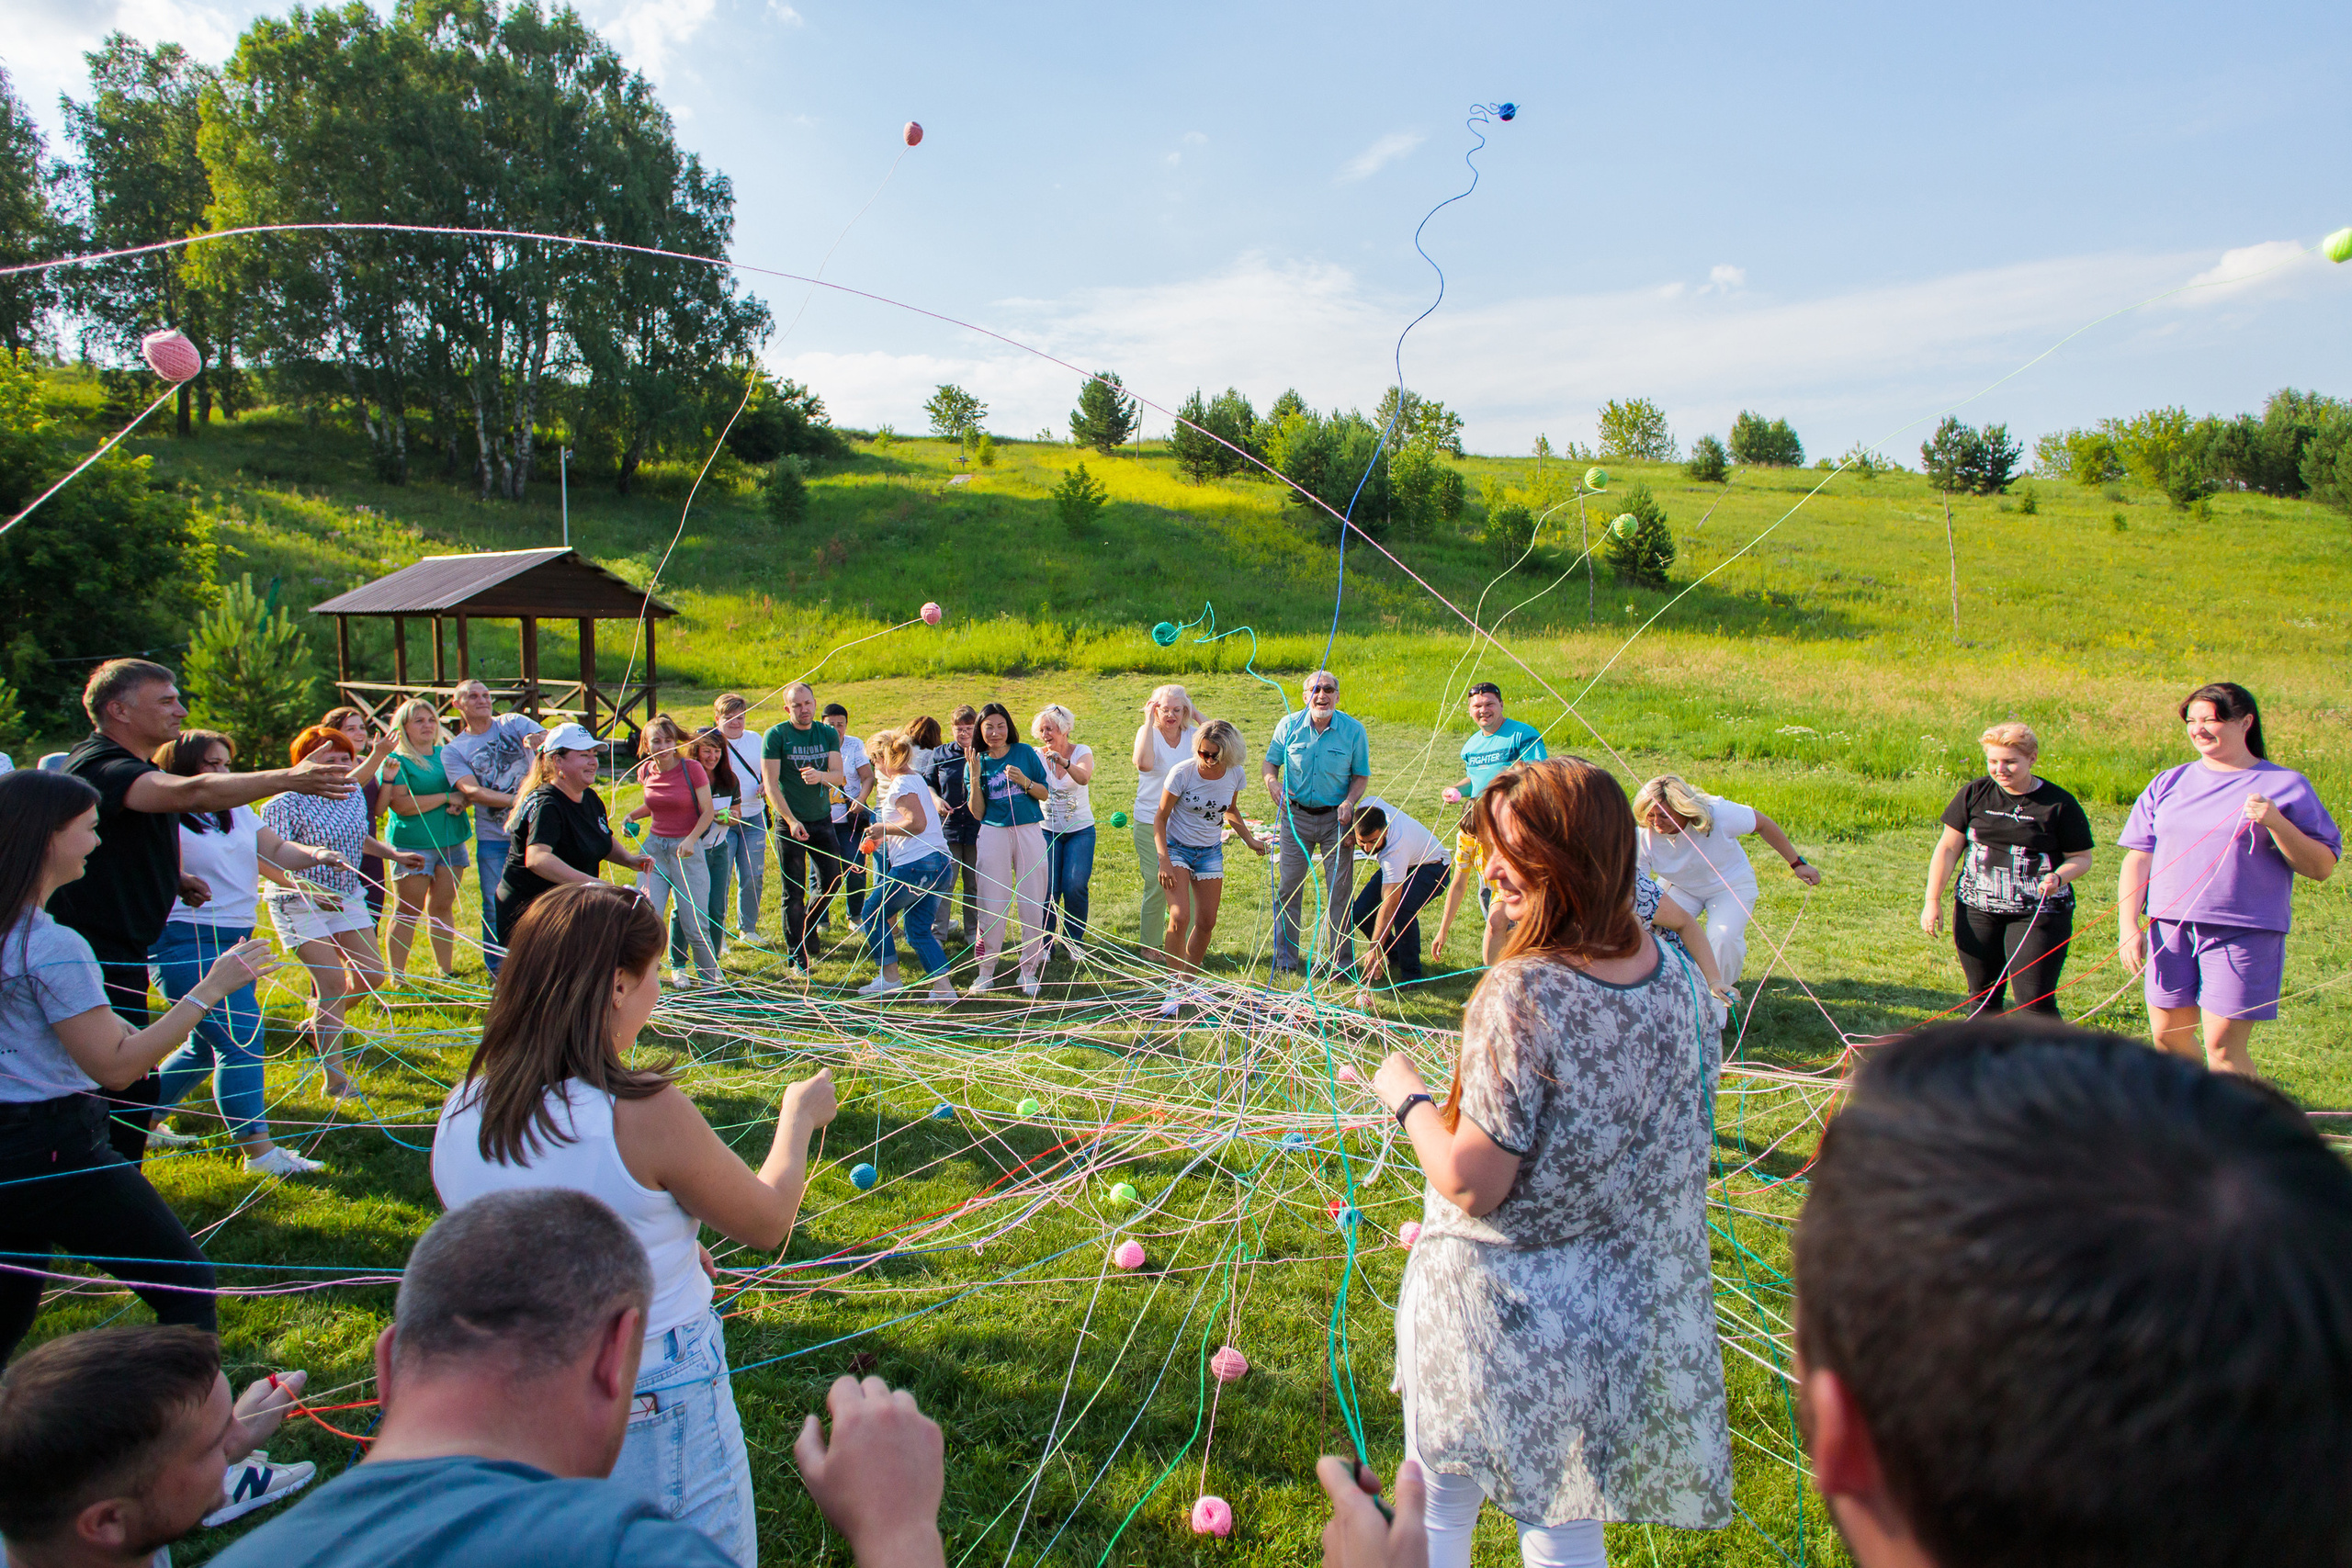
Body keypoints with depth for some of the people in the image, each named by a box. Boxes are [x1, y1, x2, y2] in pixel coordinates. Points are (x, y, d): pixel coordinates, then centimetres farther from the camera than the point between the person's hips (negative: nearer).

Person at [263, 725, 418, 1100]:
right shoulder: (285, 805, -18)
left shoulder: (353, 797, 4)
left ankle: (320, 1021, 32)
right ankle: (335, 1080, -6)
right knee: (332, 981, -13)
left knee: (372, 975, 2)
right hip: (299, 904, -7)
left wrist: (395, 855, 17)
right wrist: (310, 891, -38)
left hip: (347, 897, 7)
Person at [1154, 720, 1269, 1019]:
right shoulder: (1182, 773, -21)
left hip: (1210, 852, 4)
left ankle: (1190, 981, 24)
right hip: (1177, 848, -4)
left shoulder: (1234, 774, -8)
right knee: (1180, 917, -19)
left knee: (1206, 922, 5)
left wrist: (1250, 839, 7)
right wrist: (1164, 860, -19)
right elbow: (1160, 817, -13)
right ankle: (1175, 988, -8)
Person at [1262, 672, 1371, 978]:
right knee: (1288, 888, 2)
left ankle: (1338, 960, 11)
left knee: (1339, 890, 0)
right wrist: (1272, 781, -15)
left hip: (1335, 817, -1)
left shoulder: (1353, 730, -4)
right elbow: (1271, 762, 8)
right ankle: (1285, 957, 14)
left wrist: (1349, 802, -15)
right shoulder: (1289, 725, -1)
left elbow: (1361, 775, 3)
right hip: (1295, 815, 1)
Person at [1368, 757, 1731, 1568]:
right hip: (1625, 1314, 6)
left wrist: (1405, 1093, -9)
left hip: (1498, 1311, -6)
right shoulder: (1676, 976, -5)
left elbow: (1470, 1182, -24)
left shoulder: (1521, 995, -26)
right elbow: (1676, 1133, 8)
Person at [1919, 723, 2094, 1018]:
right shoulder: (1974, 794, 4)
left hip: (2038, 915, -3)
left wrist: (2058, 877, -18)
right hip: (1977, 912, 3)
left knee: (2036, 1003, -9)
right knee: (1983, 996, 11)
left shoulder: (2059, 804, -4)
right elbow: (1948, 848, 7)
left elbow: (2081, 858, 4)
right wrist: (1933, 900, 2)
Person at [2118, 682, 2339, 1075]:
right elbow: (2138, 857, 10)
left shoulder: (2285, 786, 3)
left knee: (2223, 1047, -8)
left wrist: (2276, 823, -16)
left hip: (2244, 935, -4)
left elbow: (2322, 867, -1)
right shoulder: (2168, 784, 12)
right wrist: (2128, 925, 0)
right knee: (2168, 1036, 9)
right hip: (2169, 927, 4)